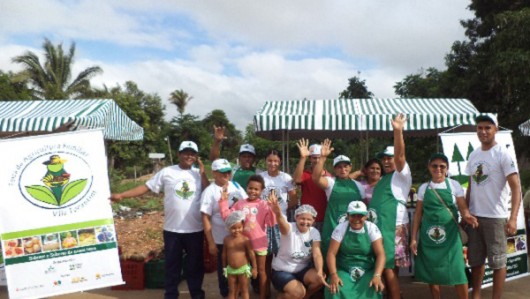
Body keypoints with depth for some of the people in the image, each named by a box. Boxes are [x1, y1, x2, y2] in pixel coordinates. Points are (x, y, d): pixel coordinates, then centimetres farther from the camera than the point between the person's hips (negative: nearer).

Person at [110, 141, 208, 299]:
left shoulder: (199, 174, 2)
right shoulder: (167, 172, -1)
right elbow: (146, 187, -1)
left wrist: (203, 174, -11)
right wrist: (121, 195, -7)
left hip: (195, 229, 1)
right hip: (172, 229, -1)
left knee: (195, 263, 13)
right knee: (172, 264, 12)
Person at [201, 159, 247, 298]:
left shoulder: (236, 186, 3)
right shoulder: (209, 191, -9)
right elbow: (206, 218, -10)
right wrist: (211, 243, -12)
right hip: (222, 239, -4)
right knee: (224, 268, 13)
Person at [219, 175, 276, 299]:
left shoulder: (264, 205, -8)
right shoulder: (240, 203, 0)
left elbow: (271, 222, -17)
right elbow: (227, 216, -2)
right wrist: (223, 201, -8)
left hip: (259, 243, -2)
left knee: (261, 270, 13)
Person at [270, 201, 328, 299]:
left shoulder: (314, 232, -7)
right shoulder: (290, 228, -20)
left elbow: (317, 254, -17)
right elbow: (283, 224, -44)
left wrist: (320, 271, -38)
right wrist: (278, 213, -69)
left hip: (303, 269, 4)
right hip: (282, 271, -4)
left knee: (320, 279, -22)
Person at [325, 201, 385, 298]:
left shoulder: (372, 228, -4)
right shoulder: (341, 228, -4)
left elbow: (380, 254, -10)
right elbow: (331, 253, -7)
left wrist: (377, 276, -26)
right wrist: (333, 275, -23)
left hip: (367, 272, 0)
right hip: (344, 271, 0)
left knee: (374, 290, -29)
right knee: (334, 290, -28)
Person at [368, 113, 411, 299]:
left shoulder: (401, 175, -1)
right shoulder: (383, 179, 21)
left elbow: (400, 155, -19)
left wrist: (398, 131, -33)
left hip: (394, 227, -8)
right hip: (379, 226, 8)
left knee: (389, 269, -7)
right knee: (386, 269, 12)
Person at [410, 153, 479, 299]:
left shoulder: (454, 185, 3)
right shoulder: (423, 188, 7)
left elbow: (463, 207, -3)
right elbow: (418, 214, 8)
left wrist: (467, 216, -28)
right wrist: (413, 238, 4)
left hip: (449, 234, -2)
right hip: (428, 235, 2)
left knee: (457, 271, -5)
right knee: (431, 271, 6)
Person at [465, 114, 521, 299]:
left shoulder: (502, 154, -9)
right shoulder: (473, 155, 9)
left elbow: (516, 187, -14)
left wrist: (513, 218, -24)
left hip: (495, 217, -6)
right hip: (474, 216, 6)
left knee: (497, 261, 5)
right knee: (475, 260, 15)